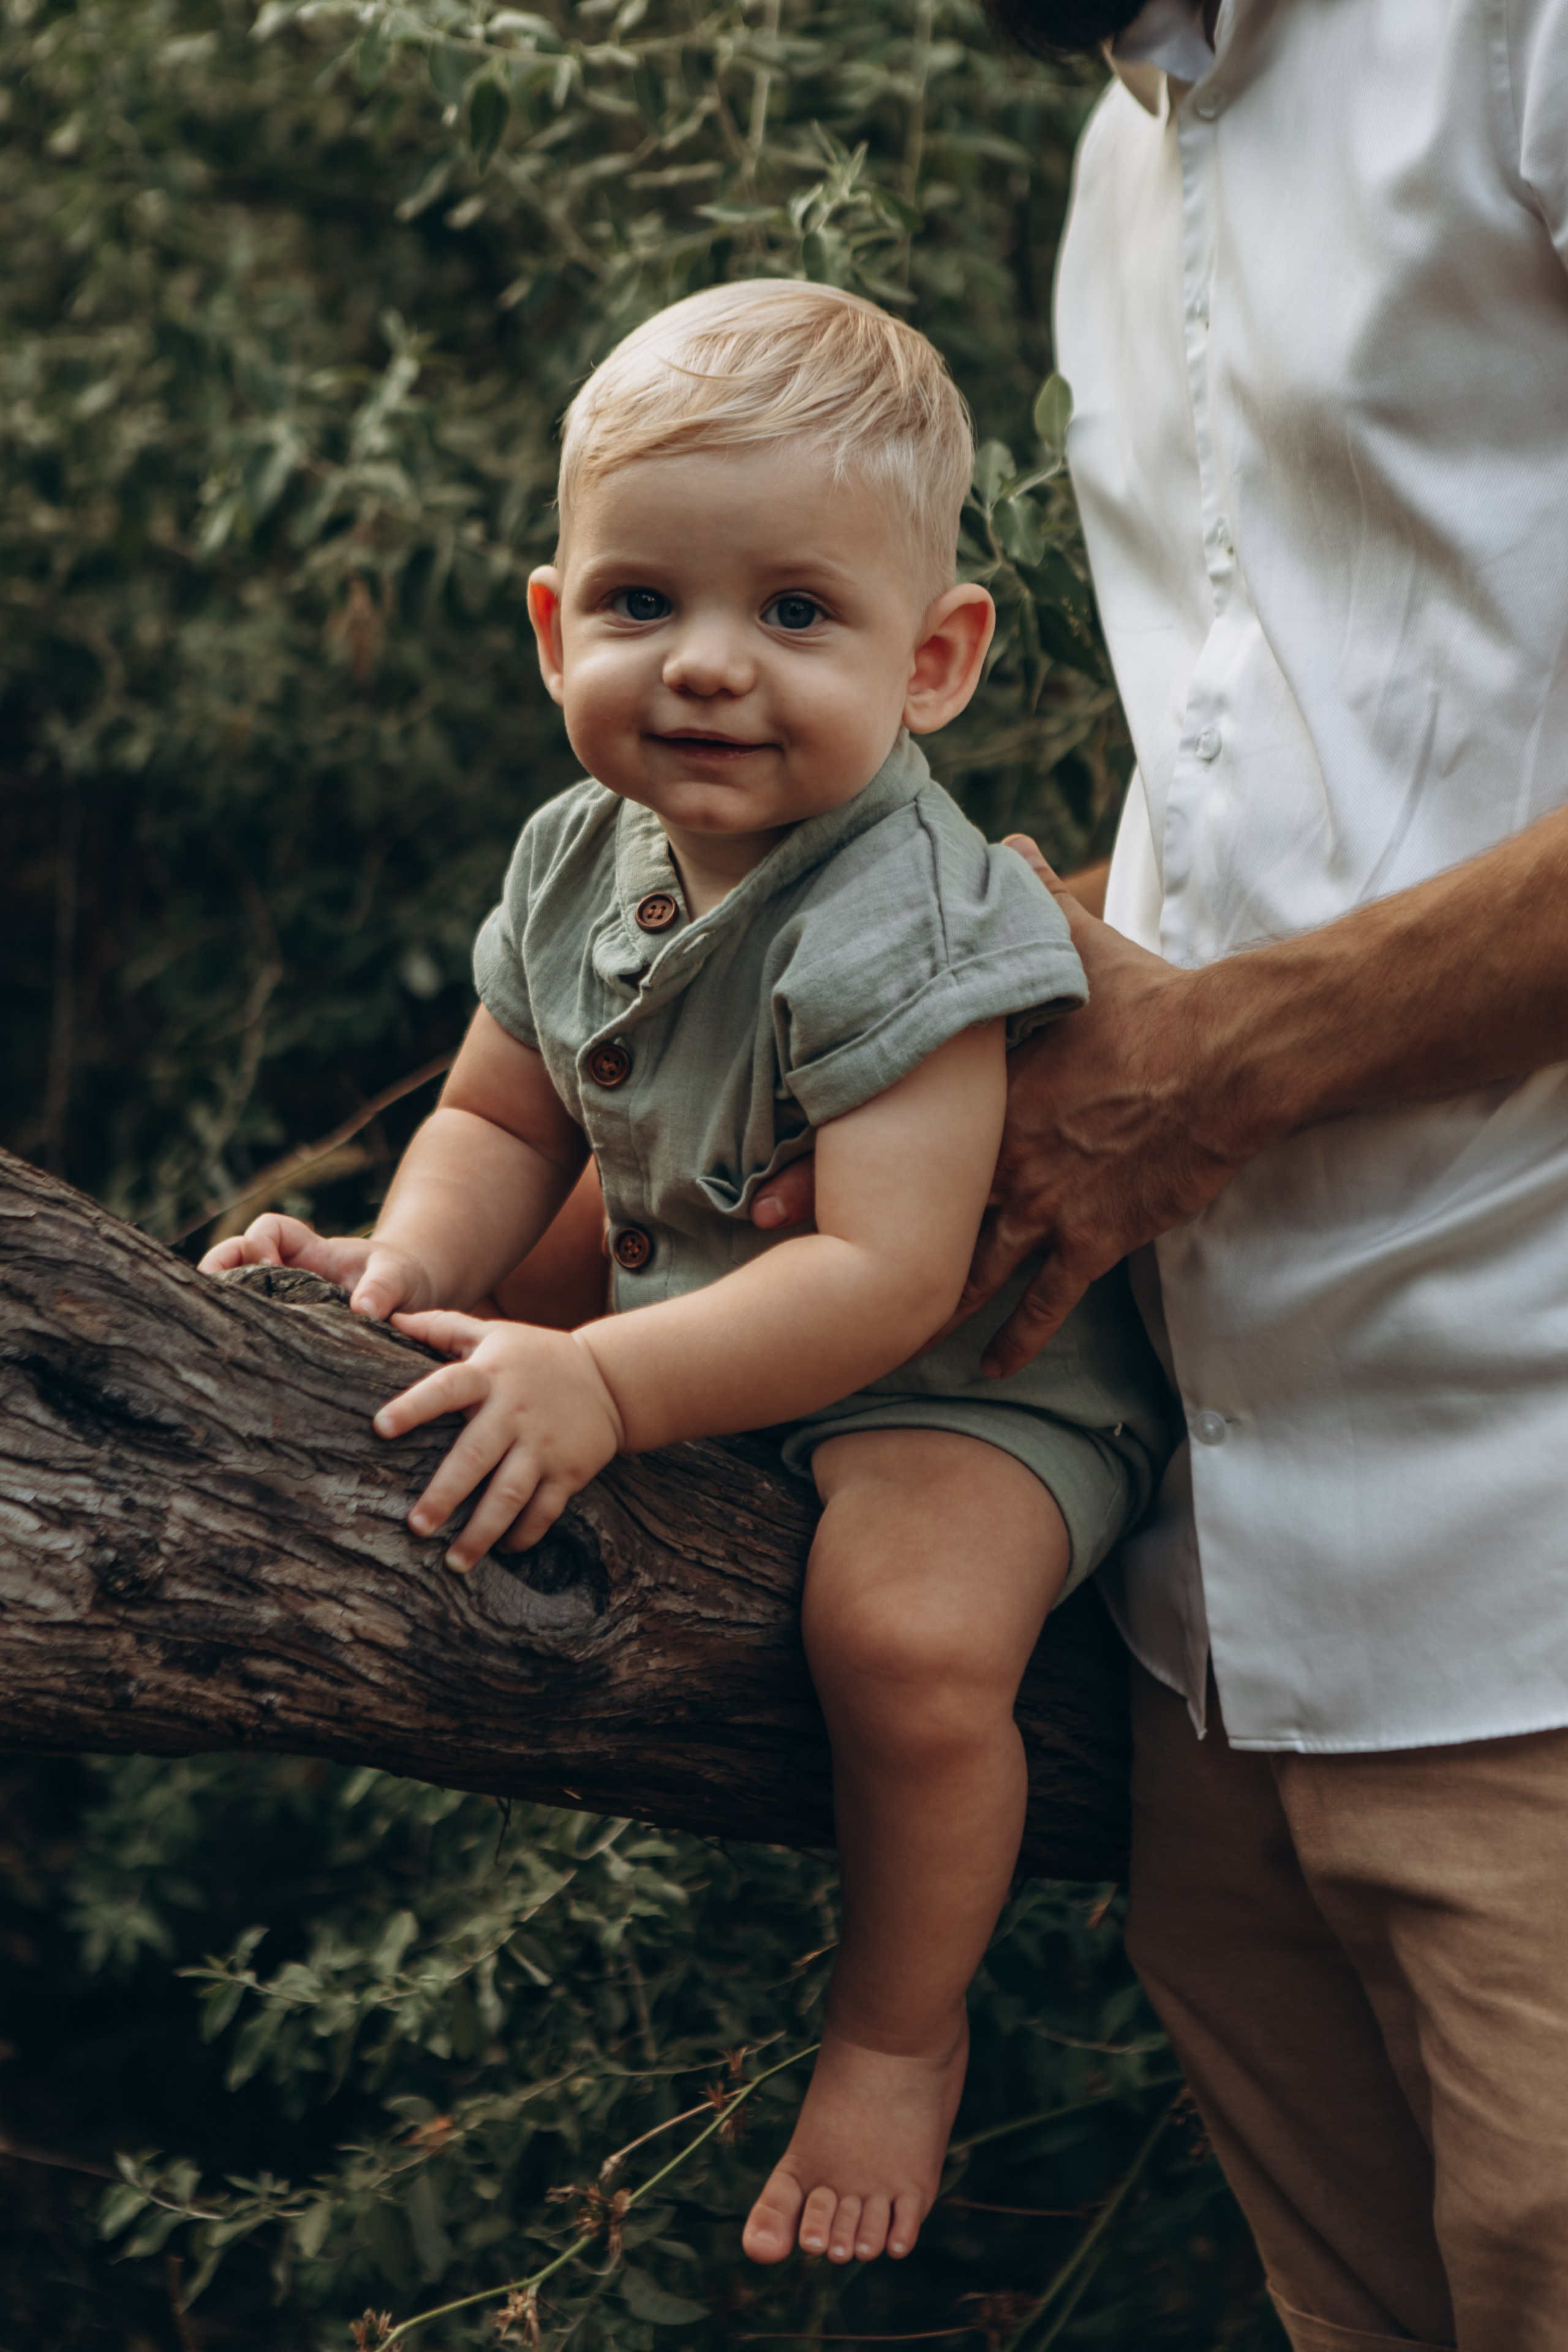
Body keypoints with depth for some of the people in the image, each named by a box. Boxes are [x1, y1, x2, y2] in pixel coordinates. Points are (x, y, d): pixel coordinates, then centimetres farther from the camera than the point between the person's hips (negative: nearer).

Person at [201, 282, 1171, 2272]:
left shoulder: (898, 923, -28)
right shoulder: (579, 857, -4)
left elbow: (886, 1275, -34)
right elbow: (505, 1119, 8)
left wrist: (606, 1389, -41)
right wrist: (414, 1265, -14)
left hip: (965, 1376, -8)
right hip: (692, 1307, 8)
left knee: (908, 1636, -32)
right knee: (419, 1418, 2)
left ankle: (898, 2027, -3)